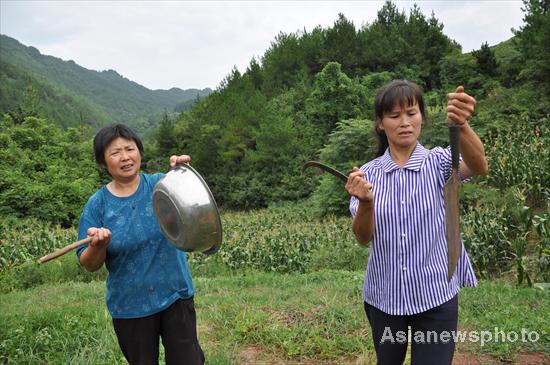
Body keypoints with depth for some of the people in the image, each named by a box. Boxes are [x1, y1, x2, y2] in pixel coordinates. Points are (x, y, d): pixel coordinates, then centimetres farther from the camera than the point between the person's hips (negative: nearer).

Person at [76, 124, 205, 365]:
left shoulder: (160, 184, -5)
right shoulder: (97, 205, -5)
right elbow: (89, 265, -4)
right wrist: (98, 244, -26)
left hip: (175, 296, 0)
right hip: (130, 307, 1)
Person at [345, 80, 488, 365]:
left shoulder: (439, 162, -6)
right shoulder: (368, 173, -2)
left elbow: (478, 167, -28)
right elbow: (363, 237, -12)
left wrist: (461, 125, -47)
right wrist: (365, 203, -33)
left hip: (435, 296, -2)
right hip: (384, 298, 3)